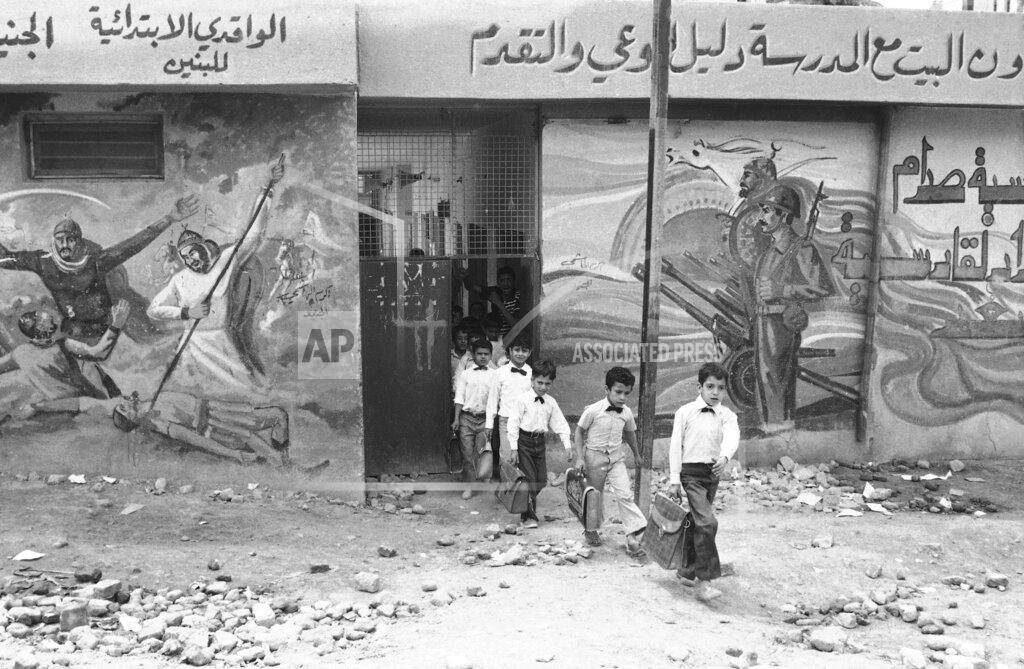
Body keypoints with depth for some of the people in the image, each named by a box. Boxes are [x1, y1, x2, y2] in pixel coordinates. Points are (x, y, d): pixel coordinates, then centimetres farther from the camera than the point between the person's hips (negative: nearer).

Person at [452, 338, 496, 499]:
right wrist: (456, 419, -1)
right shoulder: (465, 375, 7)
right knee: (467, 452, 1)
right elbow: (459, 398, 7)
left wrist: (491, 423, -2)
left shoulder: (494, 375, 6)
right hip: (467, 417, 1)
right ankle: (469, 485, 9)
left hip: (485, 418, -1)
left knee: (483, 448, -15)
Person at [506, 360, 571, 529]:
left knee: (541, 480, 7)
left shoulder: (551, 402, 7)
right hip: (524, 441, -5)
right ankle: (528, 516, 7)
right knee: (529, 479, -6)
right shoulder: (522, 400, -8)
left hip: (540, 442, 5)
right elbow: (513, 424, -9)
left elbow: (560, 424, 11)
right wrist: (513, 449, -12)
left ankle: (529, 508, 30)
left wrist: (567, 445, 5)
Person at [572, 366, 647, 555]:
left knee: (625, 494, -10)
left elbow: (630, 433, 15)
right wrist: (580, 458, -11)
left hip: (616, 457, 3)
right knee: (594, 495, 12)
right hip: (595, 456, -3)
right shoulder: (593, 410, -17)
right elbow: (579, 432, -6)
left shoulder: (626, 413, -4)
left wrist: (636, 453, 27)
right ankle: (591, 529, 35)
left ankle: (634, 536, -10)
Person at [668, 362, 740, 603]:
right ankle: (704, 581, -15)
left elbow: (732, 437, -15)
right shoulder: (685, 412, -1)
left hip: (713, 473, 4)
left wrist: (724, 457, -37)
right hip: (691, 471, -4)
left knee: (697, 523, 14)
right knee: (707, 522, -17)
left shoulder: (727, 415, 6)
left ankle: (687, 570, 33)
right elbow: (675, 445, -1)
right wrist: (674, 479, -5)